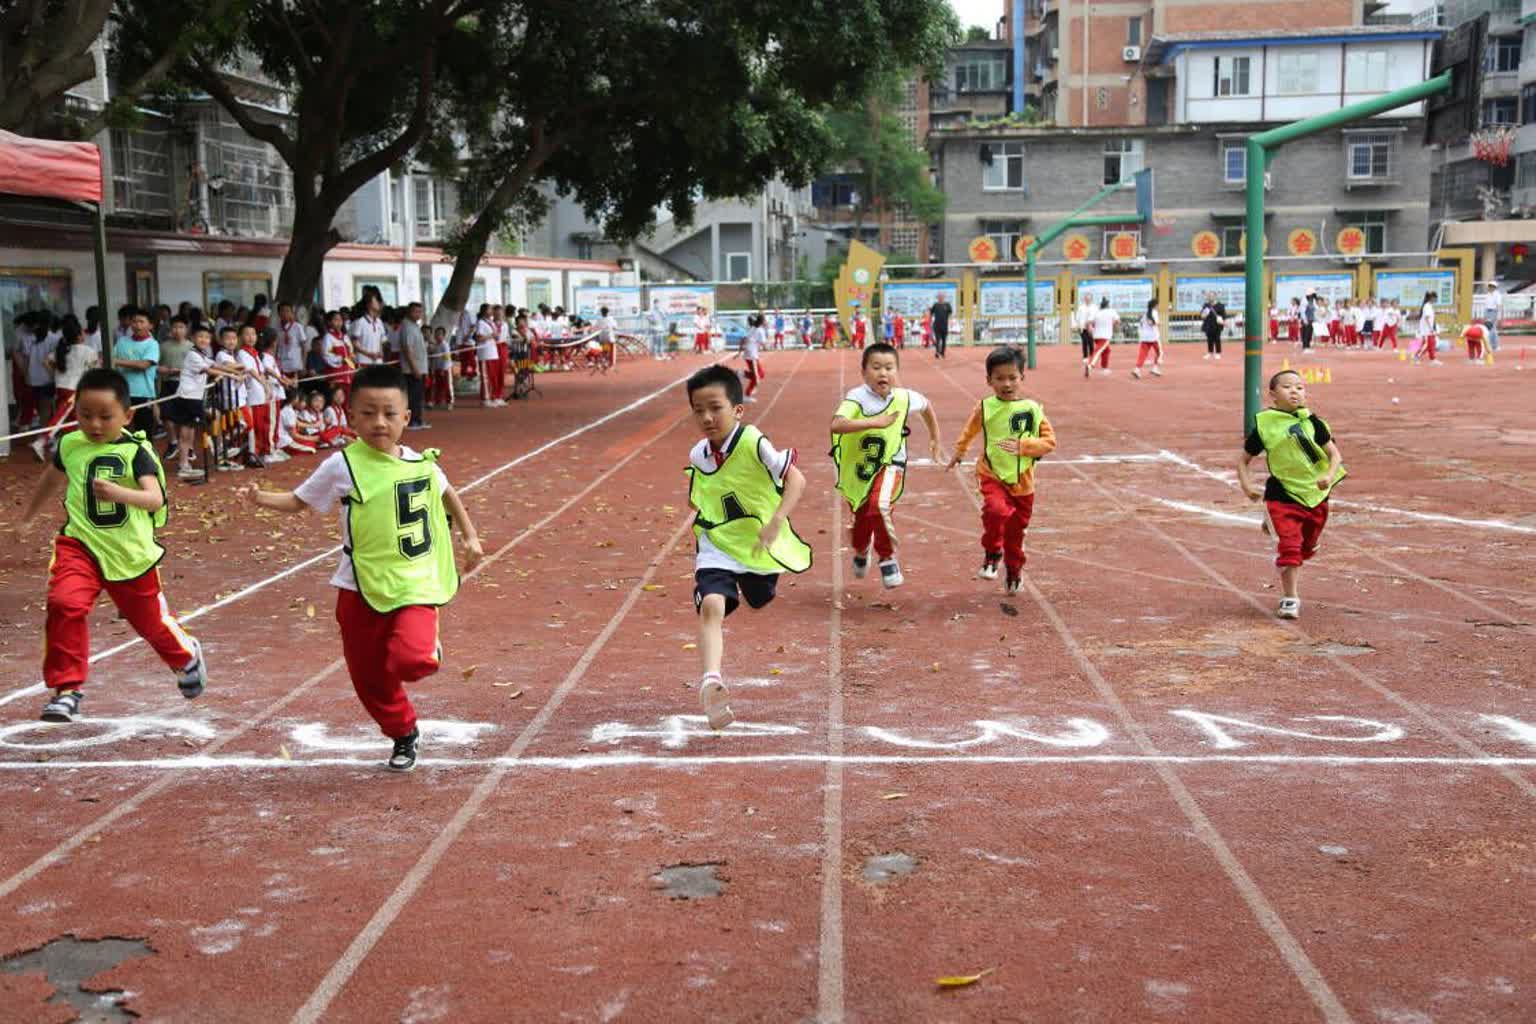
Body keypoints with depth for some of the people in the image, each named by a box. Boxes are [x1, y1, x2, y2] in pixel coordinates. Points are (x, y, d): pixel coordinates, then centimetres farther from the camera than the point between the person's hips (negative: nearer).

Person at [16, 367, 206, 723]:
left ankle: (188, 655, 49)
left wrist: (119, 493, -46)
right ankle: (66, 689, -13)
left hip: (130, 552, -2)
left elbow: (155, 498, -27)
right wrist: (28, 516, 36)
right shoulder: (70, 445, -2)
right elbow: (51, 480, 20)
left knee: (150, 619, 16)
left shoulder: (136, 451, -14)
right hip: (80, 544, 2)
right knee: (64, 604, -24)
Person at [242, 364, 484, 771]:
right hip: (361, 589, 1)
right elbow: (300, 500, 1)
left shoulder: (421, 464, -1)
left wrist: (469, 536, 17)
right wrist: (261, 498, -16)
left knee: (409, 660, -25)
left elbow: (447, 495, 20)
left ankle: (428, 648, 11)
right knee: (368, 677, 11)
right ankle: (403, 734, 37)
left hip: (414, 585, -1)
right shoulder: (343, 466, -9)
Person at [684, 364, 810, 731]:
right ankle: (711, 681, -34)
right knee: (711, 605, -24)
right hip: (717, 550, 1)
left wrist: (775, 522, -39)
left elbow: (796, 479, -26)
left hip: (759, 549, -1)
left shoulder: (753, 443, -21)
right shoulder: (697, 456, -3)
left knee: (763, 603, 21)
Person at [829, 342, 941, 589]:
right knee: (861, 517, 15)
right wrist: (875, 422, -43)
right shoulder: (857, 398, -23)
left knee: (880, 505, -29)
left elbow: (926, 405, 13)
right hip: (857, 466, 0)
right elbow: (836, 424, -42)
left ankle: (888, 558, -6)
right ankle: (861, 552, 52)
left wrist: (934, 438, 21)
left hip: (889, 463, 0)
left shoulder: (904, 398, -12)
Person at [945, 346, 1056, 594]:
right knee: (996, 511, -30)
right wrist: (958, 453, 29)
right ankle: (991, 554, -6)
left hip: (1022, 481, 1)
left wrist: (1022, 446, -19)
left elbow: (1050, 441, -5)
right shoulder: (985, 407, -4)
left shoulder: (1032, 409, -6)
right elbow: (970, 430, 17)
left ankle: (1014, 571, 37)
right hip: (992, 475, -1)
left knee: (1016, 531, 12)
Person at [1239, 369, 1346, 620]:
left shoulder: (1311, 422, -2)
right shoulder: (1264, 425, -5)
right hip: (1281, 497, -3)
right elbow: (1243, 460, 5)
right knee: (1289, 547, -10)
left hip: (1316, 496, 3)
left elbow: (1334, 453, 0)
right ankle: (1290, 598, 0)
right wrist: (1246, 485, -11)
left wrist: (1329, 475, -19)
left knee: (1306, 548, 17)